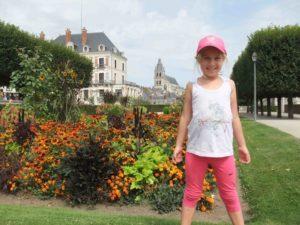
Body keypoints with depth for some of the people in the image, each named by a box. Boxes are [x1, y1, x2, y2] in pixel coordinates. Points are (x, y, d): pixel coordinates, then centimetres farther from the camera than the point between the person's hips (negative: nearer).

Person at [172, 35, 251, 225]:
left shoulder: (229, 84, 5)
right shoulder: (192, 86, 2)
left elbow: (234, 117, 8)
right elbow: (185, 118, 4)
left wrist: (242, 145, 8)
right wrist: (178, 145, 4)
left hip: (223, 150, 1)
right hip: (196, 149, 0)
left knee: (230, 194, 12)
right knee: (192, 193, 11)